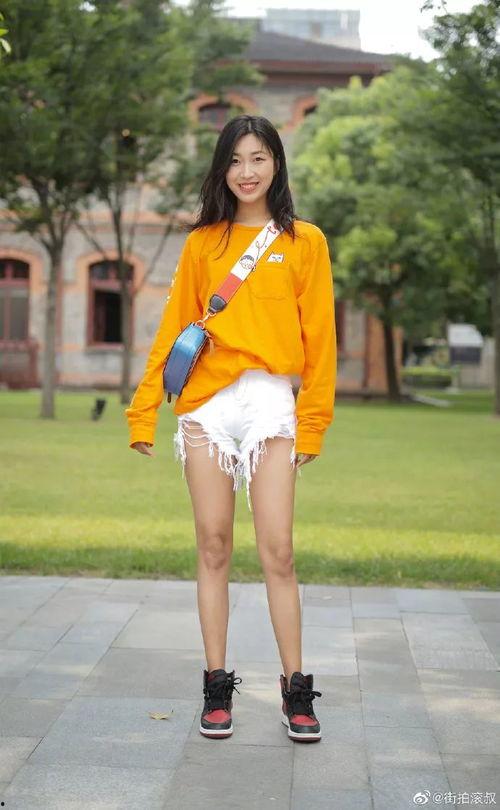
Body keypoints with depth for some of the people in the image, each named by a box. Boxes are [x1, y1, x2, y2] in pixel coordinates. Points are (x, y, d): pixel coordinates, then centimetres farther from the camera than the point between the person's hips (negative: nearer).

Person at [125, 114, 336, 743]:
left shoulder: (304, 241, 7)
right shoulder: (203, 243, 12)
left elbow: (319, 336, 4)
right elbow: (173, 328, 11)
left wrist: (314, 419, -2)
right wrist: (144, 410, 5)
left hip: (271, 405, -2)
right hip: (207, 403, 2)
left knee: (277, 551, -5)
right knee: (214, 548, 5)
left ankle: (294, 690, 6)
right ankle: (217, 686, 13)